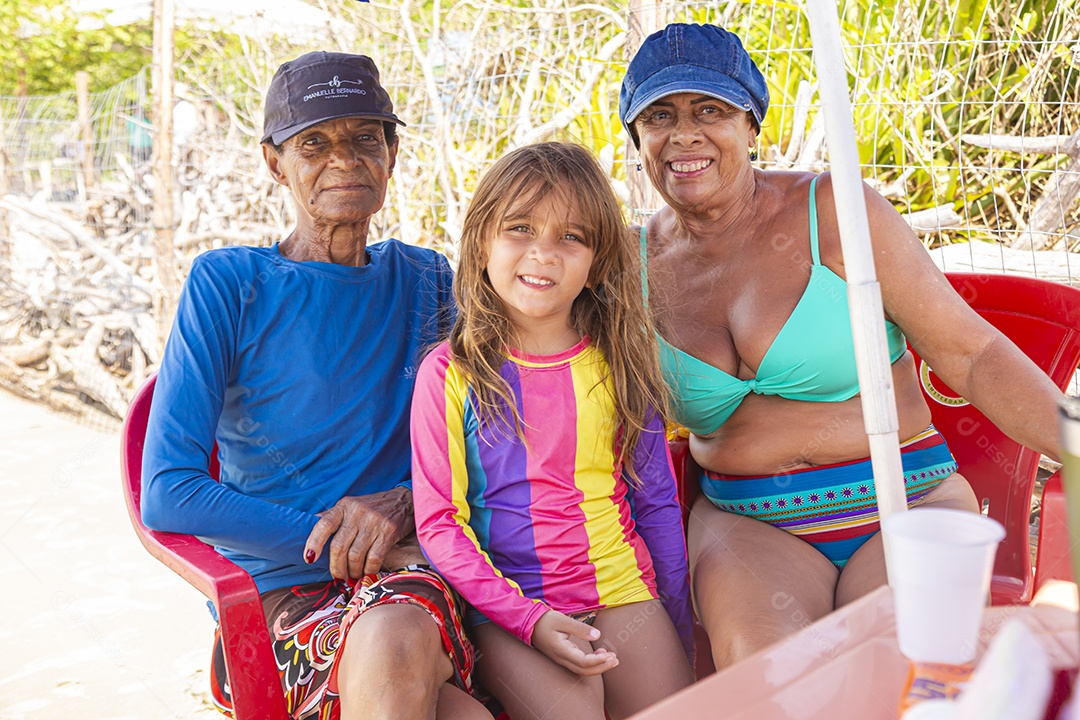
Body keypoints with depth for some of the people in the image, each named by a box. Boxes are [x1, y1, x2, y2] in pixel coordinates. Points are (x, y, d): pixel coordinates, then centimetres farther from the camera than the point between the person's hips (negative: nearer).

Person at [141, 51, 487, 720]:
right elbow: (166, 495, -6)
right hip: (280, 591, -2)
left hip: (414, 572, 3)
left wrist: (402, 503, -8)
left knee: (397, 636, -33)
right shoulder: (227, 283, -1)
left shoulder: (426, 282, 10)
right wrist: (335, 541, -12)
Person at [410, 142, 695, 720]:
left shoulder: (620, 363, 2)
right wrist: (529, 619, -15)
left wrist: (679, 630, 11)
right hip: (506, 606, -2)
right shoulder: (449, 374, -6)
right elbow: (438, 520, -6)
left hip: (624, 592, 3)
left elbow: (657, 503, 9)